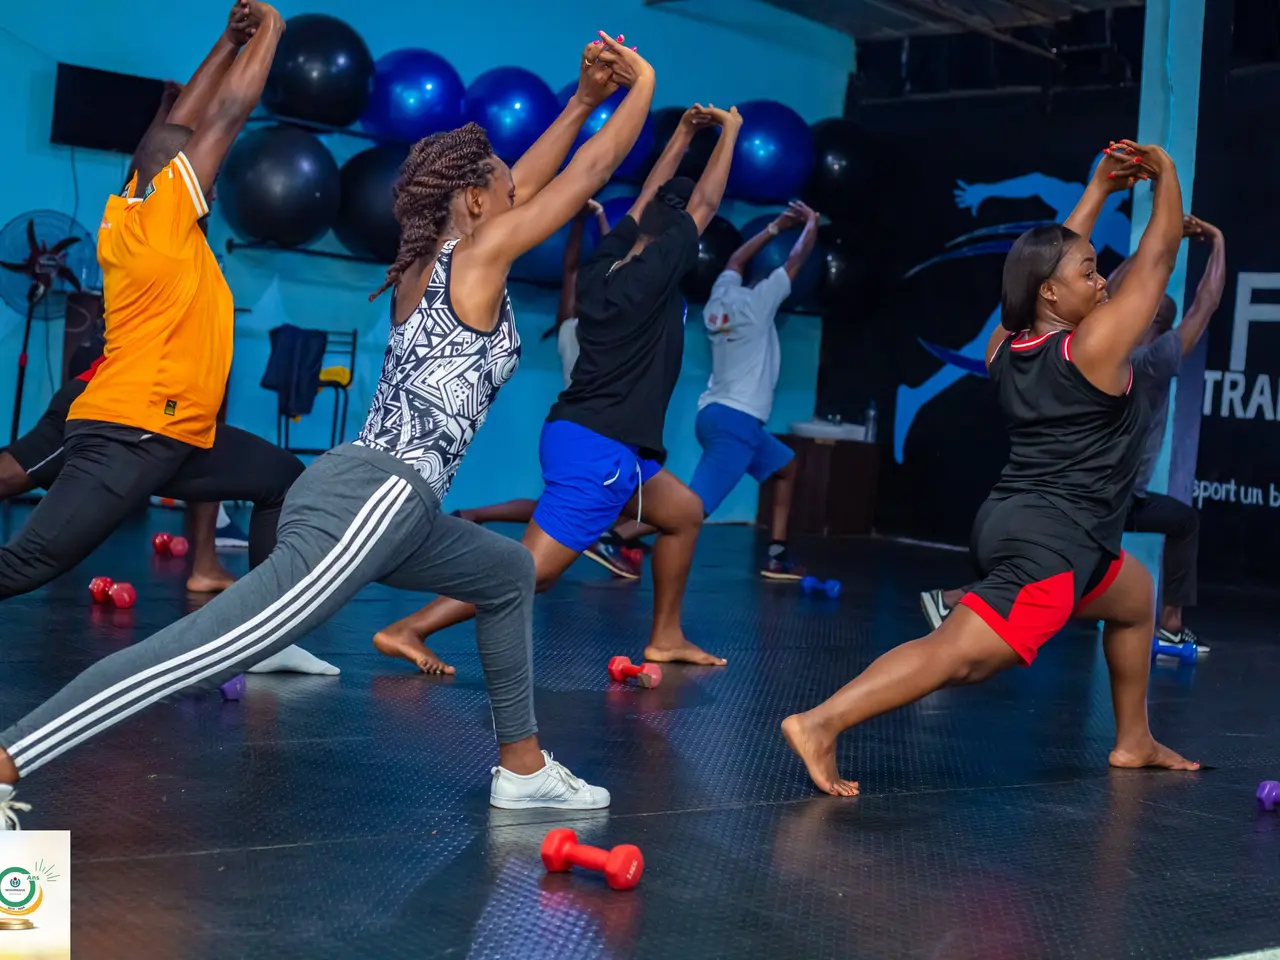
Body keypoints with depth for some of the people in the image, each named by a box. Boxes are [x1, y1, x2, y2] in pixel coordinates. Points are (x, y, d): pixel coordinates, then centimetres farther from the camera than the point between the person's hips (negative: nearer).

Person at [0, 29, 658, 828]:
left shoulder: (423, 262, 18)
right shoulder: (478, 254, -1)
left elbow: (523, 186, 31)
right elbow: (589, 174, 6)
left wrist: (585, 99, 32)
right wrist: (643, 87, 19)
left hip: (365, 498, 10)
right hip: (373, 502, -10)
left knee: (509, 574, 26)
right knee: (208, 649, -17)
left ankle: (524, 768, 27)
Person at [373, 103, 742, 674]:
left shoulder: (605, 263, 7)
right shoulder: (653, 271, -14)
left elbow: (646, 201, 21)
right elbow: (704, 205, -4)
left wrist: (684, 134, 25)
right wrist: (729, 131, 9)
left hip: (593, 440, 10)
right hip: (598, 449, -10)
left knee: (684, 513, 22)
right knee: (530, 573, -10)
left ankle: (665, 638, 26)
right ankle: (406, 630, -13)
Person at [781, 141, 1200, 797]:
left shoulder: (1004, 346, 8)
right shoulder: (1096, 343, -10)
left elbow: (1049, 258, 24)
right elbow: (1159, 257, 0)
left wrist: (1099, 190, 27)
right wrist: (1164, 174, 12)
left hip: (1008, 521, 10)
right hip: (1052, 543, -10)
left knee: (1136, 595, 31)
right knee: (958, 653, -18)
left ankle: (1133, 742, 38)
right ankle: (821, 722, -29)